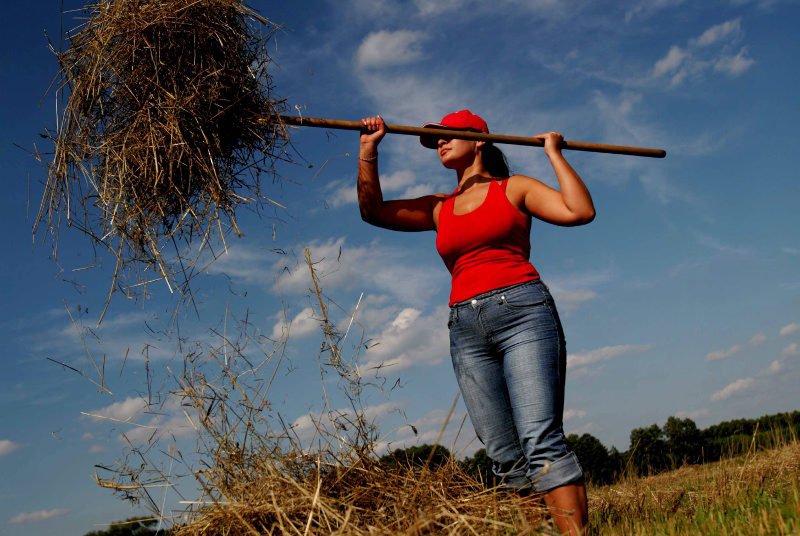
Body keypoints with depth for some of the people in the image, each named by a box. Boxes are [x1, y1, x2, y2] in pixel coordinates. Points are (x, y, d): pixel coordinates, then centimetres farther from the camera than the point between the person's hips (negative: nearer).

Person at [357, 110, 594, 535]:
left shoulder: (513, 189, 13)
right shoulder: (439, 209, 24)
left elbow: (580, 211, 0)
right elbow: (373, 211, 16)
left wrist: (553, 153, 8)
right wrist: (368, 149, 10)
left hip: (522, 312, -4)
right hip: (466, 330, 5)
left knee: (541, 442, -18)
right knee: (504, 457, -2)